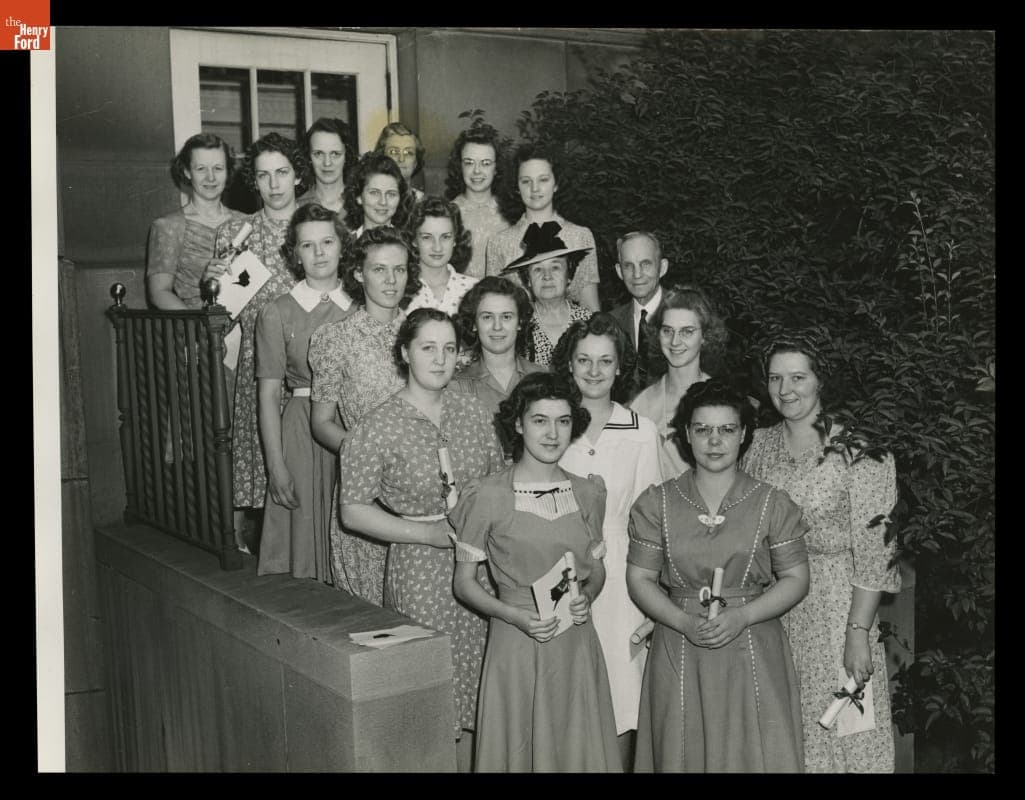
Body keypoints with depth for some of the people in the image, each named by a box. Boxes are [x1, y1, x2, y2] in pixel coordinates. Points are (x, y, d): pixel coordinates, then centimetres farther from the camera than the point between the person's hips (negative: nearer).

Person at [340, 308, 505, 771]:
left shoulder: (474, 412, 4)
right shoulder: (377, 428, -9)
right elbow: (353, 511, -8)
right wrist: (429, 533, -15)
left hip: (481, 566, 4)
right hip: (420, 573, -4)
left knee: (476, 686, 11)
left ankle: (471, 760, 29)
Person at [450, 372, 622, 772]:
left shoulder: (588, 493, 3)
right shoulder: (488, 495, -9)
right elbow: (464, 582, -3)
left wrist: (586, 597, -6)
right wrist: (515, 615, -17)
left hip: (578, 647, 3)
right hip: (516, 644, -3)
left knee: (580, 750, 13)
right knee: (519, 750, 9)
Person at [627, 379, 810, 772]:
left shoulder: (772, 504, 0)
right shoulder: (656, 504, 1)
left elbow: (796, 579, 1)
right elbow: (639, 580, 2)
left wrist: (742, 616, -14)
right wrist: (685, 622, -14)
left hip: (753, 656, 0)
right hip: (679, 656, 1)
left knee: (754, 754, 3)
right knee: (684, 755, 7)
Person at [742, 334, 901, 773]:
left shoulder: (860, 449, -11)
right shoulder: (758, 445, 5)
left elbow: (874, 551, -13)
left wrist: (859, 632, -17)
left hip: (837, 606, -4)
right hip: (769, 611, 5)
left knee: (839, 731, 4)